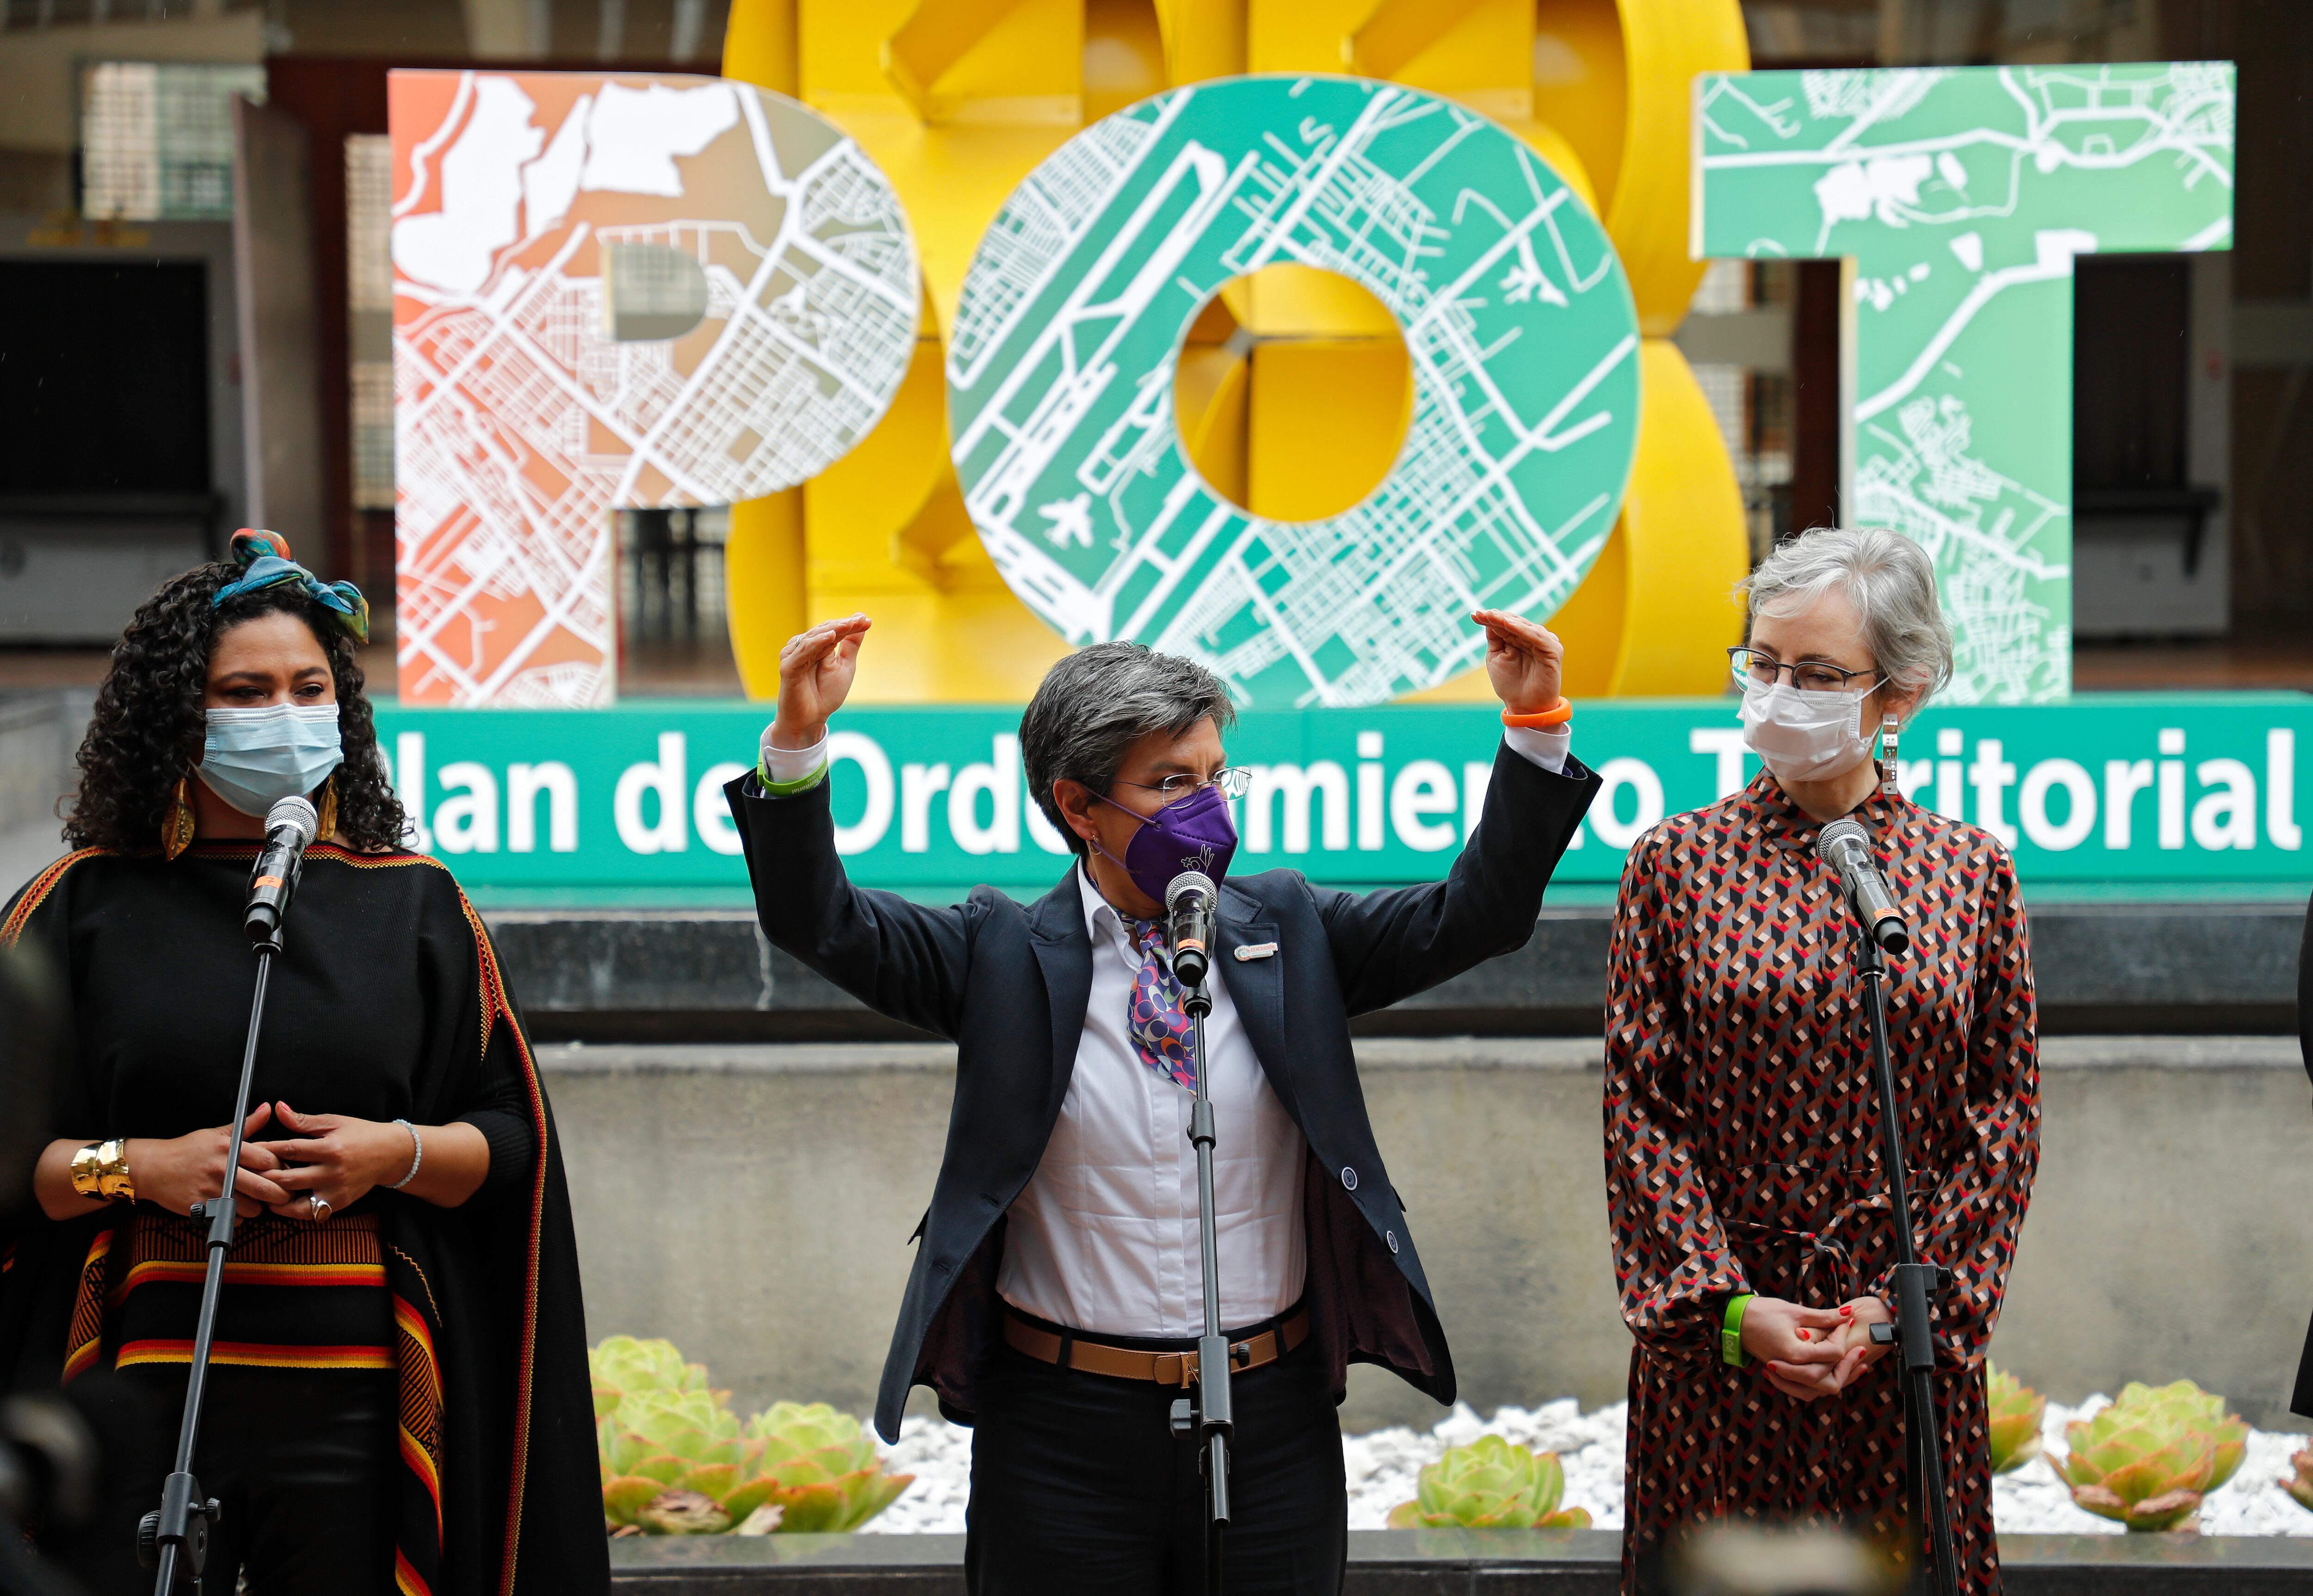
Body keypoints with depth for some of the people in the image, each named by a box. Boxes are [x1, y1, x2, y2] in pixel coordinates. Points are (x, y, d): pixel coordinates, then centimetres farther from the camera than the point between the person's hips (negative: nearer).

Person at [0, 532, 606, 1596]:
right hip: (145, 1378, -1)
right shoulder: (88, 907, 7)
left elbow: (513, 1144, 10)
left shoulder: (413, 904, 11)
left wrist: (400, 1153, -9)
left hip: (352, 1392, 1)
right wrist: (139, 1167, -12)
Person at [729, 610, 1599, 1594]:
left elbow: (1473, 915, 1)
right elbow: (819, 924, -9)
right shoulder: (1004, 954, -1)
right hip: (1067, 1430, -2)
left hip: (1271, 1419, 2)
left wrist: (1534, 729, -11)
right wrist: (798, 741, -23)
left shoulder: (1283, 929, 6)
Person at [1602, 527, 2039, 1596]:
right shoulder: (1677, 862, 2)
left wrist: (1905, 1304, -8)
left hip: (1912, 1336, 1)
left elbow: (2005, 1115, 2)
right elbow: (1639, 1107, -1)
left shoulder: (1971, 873, 4)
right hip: (1716, 1337, -1)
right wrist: (1726, 1304, -11)